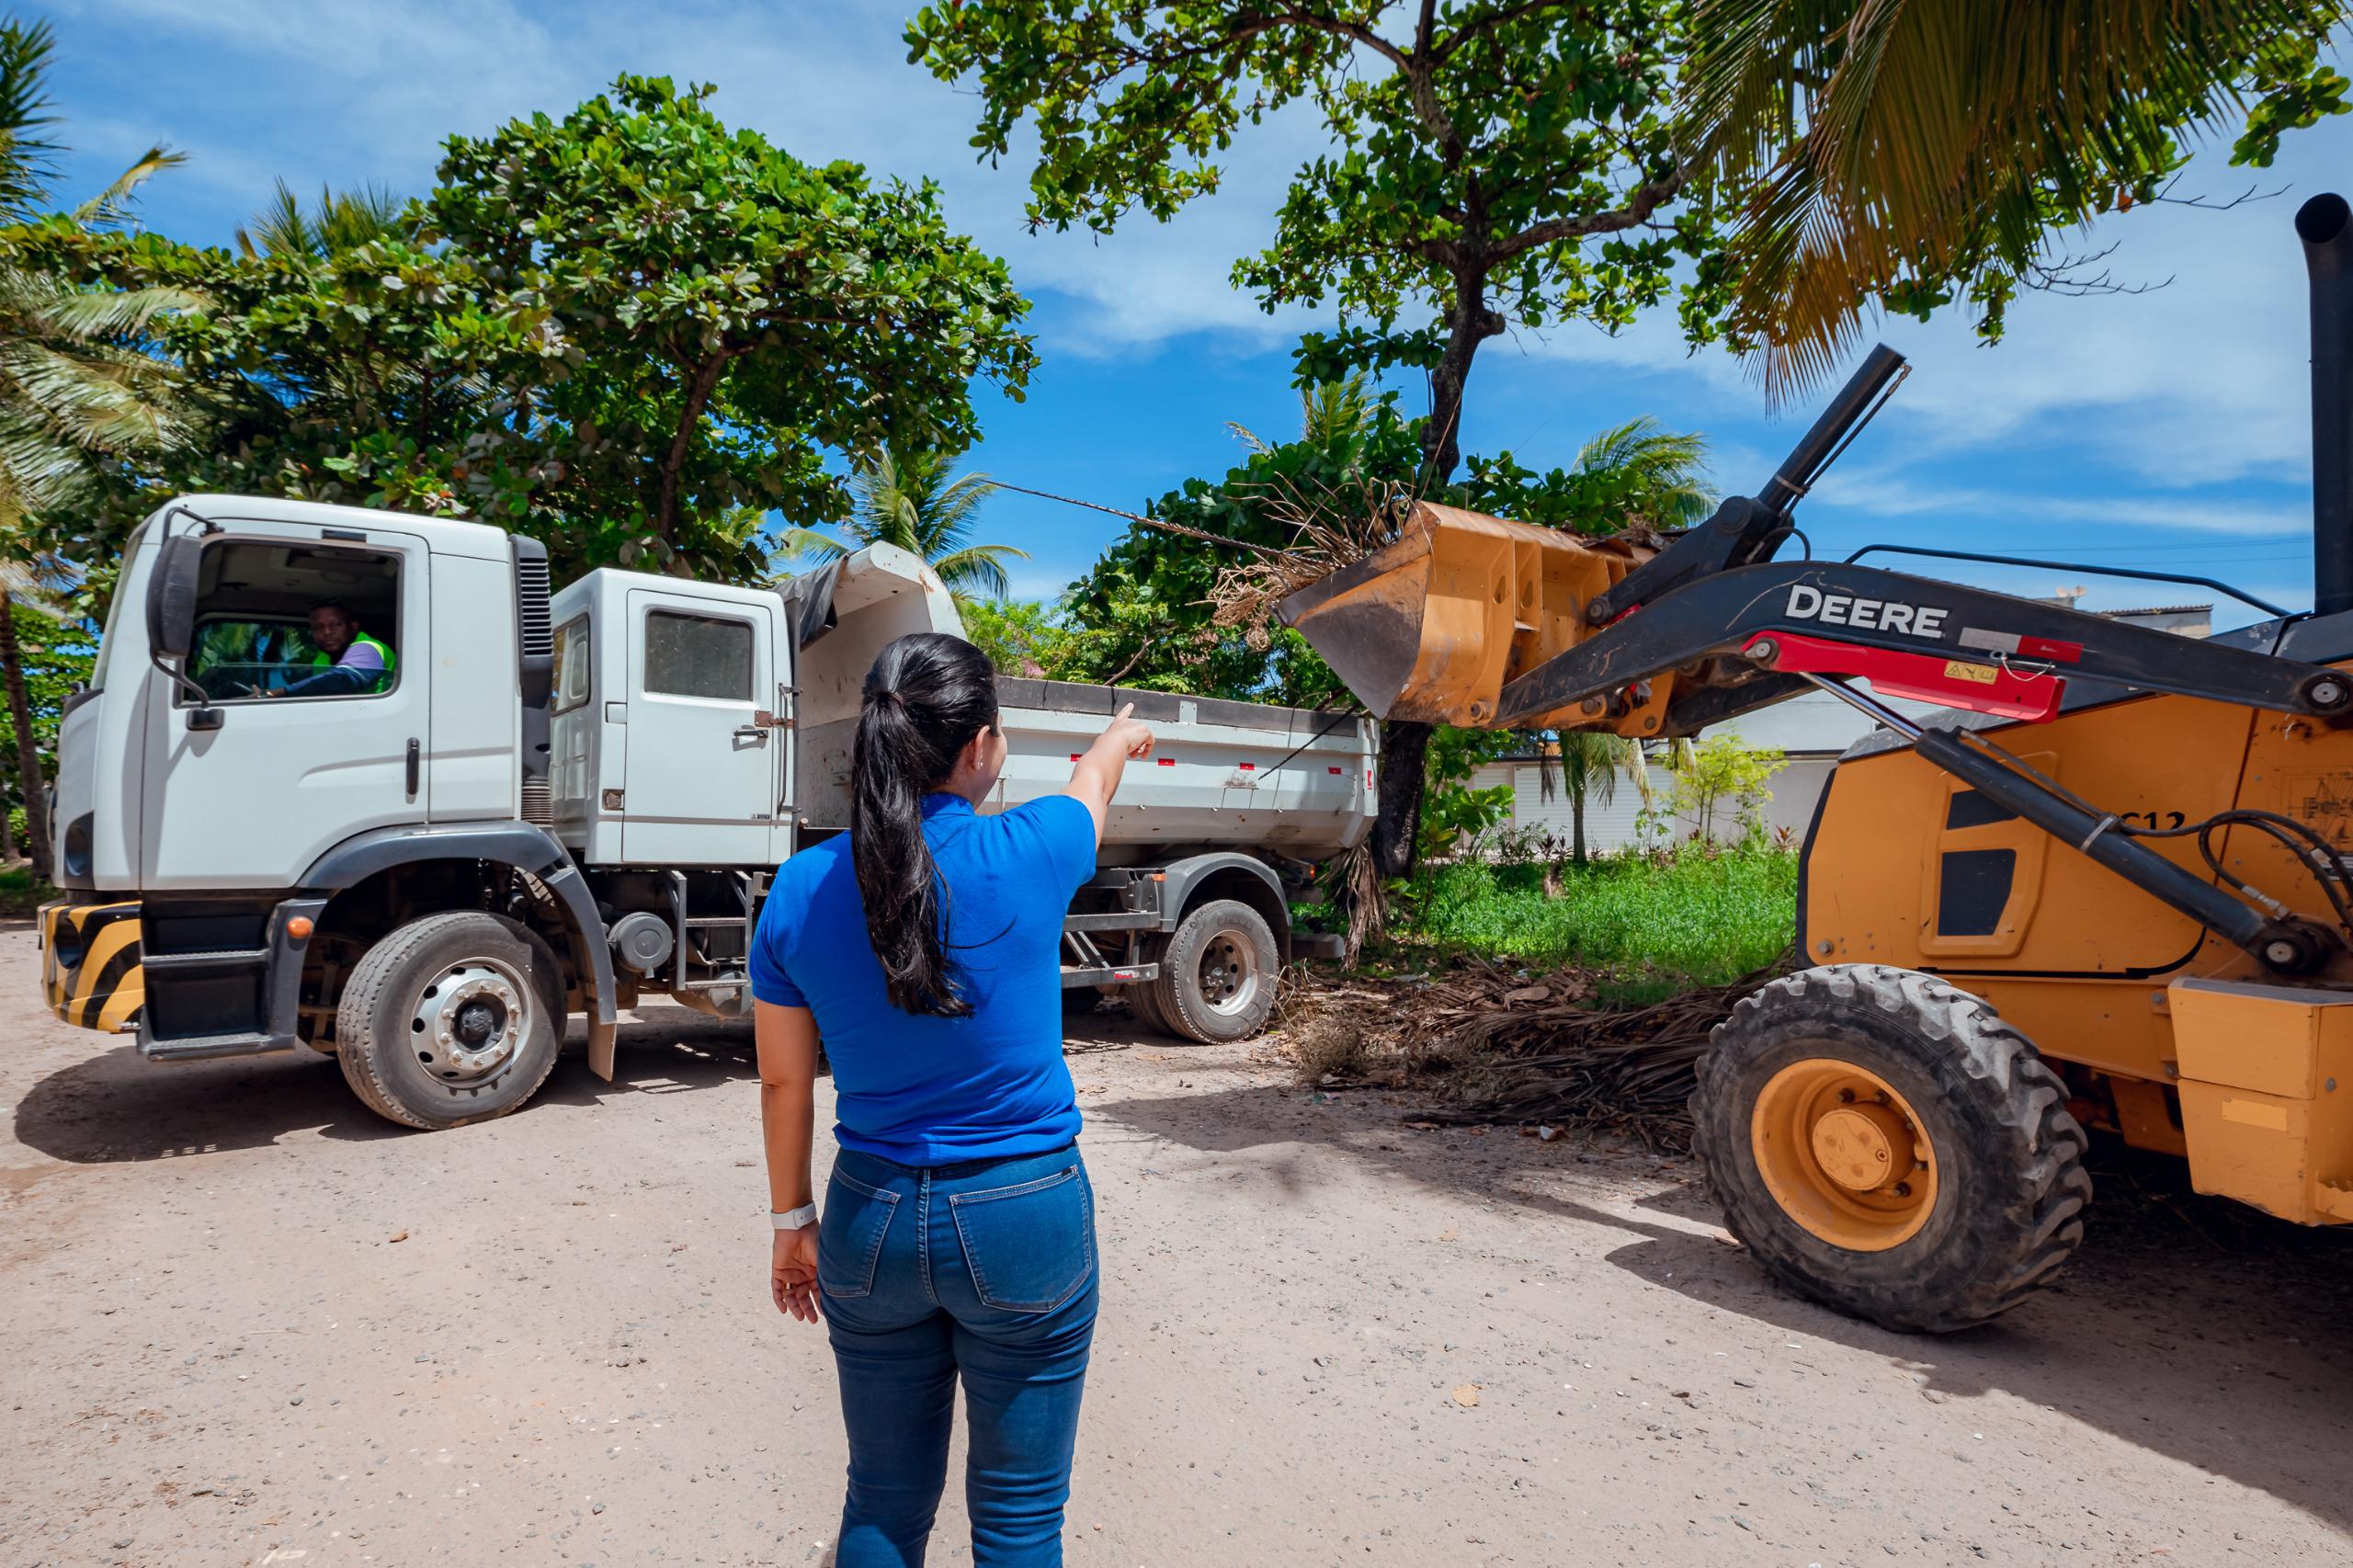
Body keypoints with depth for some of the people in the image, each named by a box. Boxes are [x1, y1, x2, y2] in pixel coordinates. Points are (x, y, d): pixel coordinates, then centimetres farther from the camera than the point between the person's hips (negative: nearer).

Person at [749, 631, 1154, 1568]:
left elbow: (784, 1083, 2)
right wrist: (1123, 734, 31)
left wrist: (792, 1220, 16)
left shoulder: (801, 891, -8)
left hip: (872, 1223, 3)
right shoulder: (1026, 856, -16)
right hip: (1022, 1219, -3)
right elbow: (1094, 784, 8)